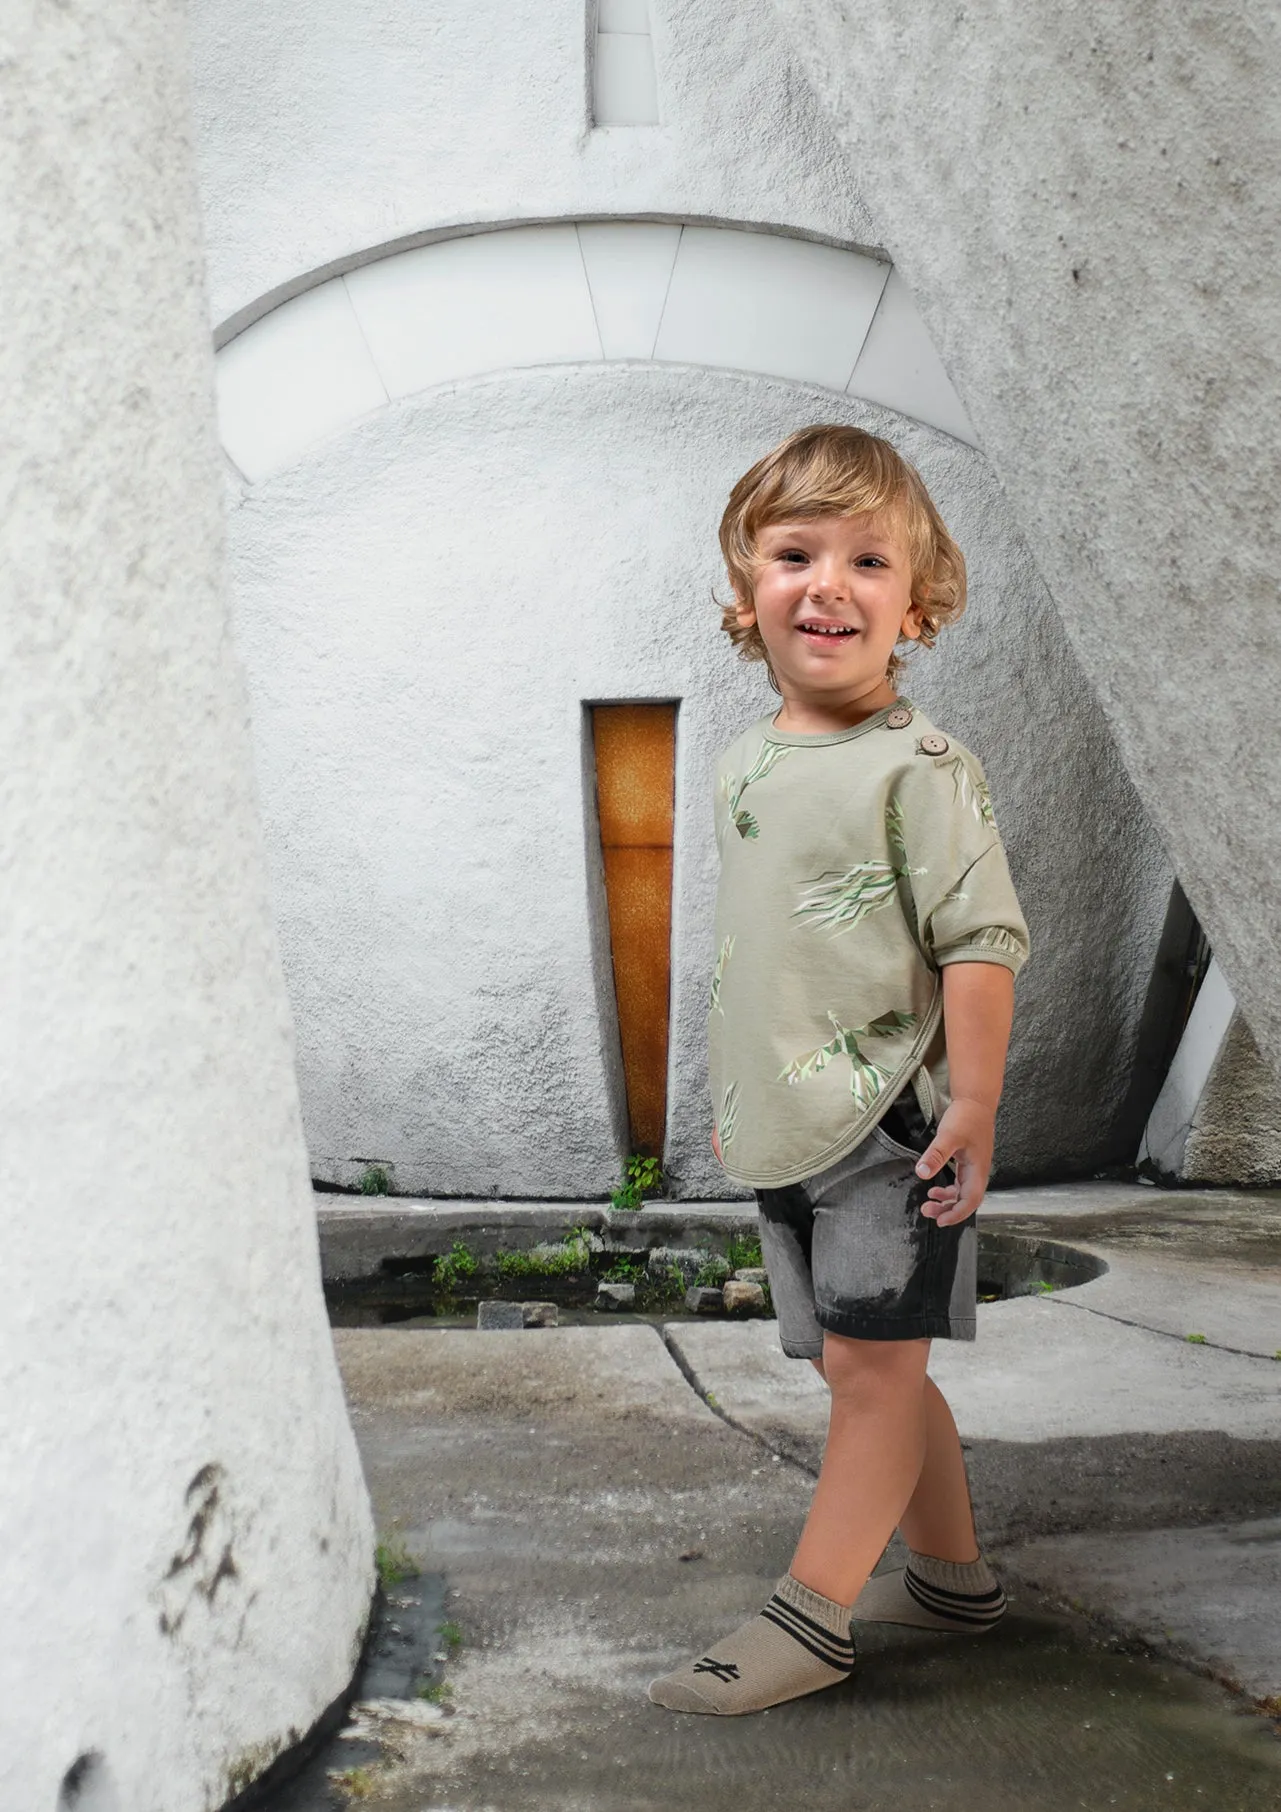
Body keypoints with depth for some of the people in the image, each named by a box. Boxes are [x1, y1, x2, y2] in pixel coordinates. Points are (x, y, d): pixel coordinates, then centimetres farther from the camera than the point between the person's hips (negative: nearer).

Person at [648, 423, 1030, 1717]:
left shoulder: (915, 768, -12)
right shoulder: (744, 766, 10)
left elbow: (982, 939, -15)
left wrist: (972, 1104, -18)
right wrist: (735, 1099, 21)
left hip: (892, 1125, -8)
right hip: (789, 1135, 8)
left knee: (870, 1367, -3)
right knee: (864, 1368, 15)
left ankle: (808, 1618, 6)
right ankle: (953, 1576, 31)